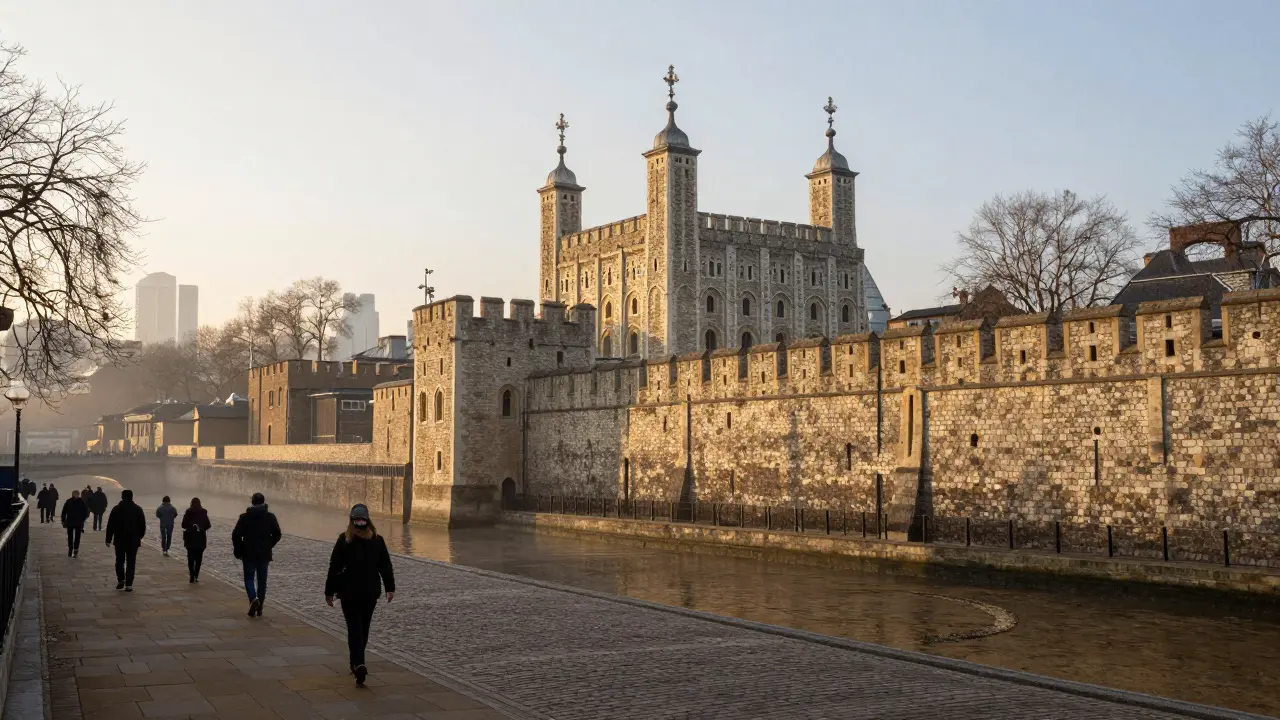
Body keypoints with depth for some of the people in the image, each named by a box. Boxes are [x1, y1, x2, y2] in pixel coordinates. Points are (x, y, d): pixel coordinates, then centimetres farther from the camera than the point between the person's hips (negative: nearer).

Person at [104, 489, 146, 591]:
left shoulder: (116, 509, 0)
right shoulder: (138, 509, 1)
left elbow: (110, 525, 0)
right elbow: (143, 525, 3)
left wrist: (108, 539, 5)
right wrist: (140, 536, 18)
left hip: (119, 540, 0)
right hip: (133, 540, 0)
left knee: (119, 560, 16)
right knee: (131, 562, 2)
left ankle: (120, 580, 12)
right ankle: (128, 585, -3)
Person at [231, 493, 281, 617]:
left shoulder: (245, 517, -5)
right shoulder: (270, 517, -2)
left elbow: (236, 535, -7)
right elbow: (277, 534, -1)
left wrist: (238, 551, 5)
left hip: (249, 554, -1)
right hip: (264, 554, 2)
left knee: (249, 578, 8)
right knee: (262, 580, 10)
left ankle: (253, 598, -19)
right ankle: (259, 608, 12)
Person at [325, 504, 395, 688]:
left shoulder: (344, 540, -10)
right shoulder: (377, 540, -1)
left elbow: (335, 567, -8)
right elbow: (386, 566, 1)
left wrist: (329, 591, -1)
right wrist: (390, 587, 9)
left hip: (349, 592, -3)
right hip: (371, 591, 3)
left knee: (354, 628, -3)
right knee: (364, 628, 17)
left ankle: (358, 664, -20)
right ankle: (357, 663, 28)